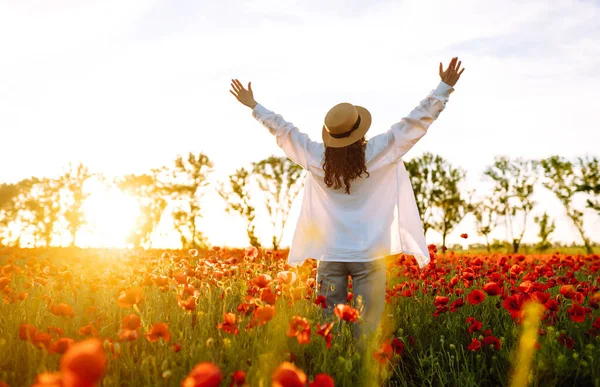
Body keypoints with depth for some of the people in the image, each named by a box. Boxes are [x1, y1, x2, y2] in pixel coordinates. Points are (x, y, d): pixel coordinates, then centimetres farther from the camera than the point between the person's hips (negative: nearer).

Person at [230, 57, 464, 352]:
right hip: (369, 256, -2)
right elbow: (416, 122, -5)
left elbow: (284, 131, 10)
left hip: (330, 256, 2)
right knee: (367, 327, 3)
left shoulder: (316, 157, -2)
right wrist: (445, 86, 2)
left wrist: (254, 106, 23)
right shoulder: (380, 152, -9)